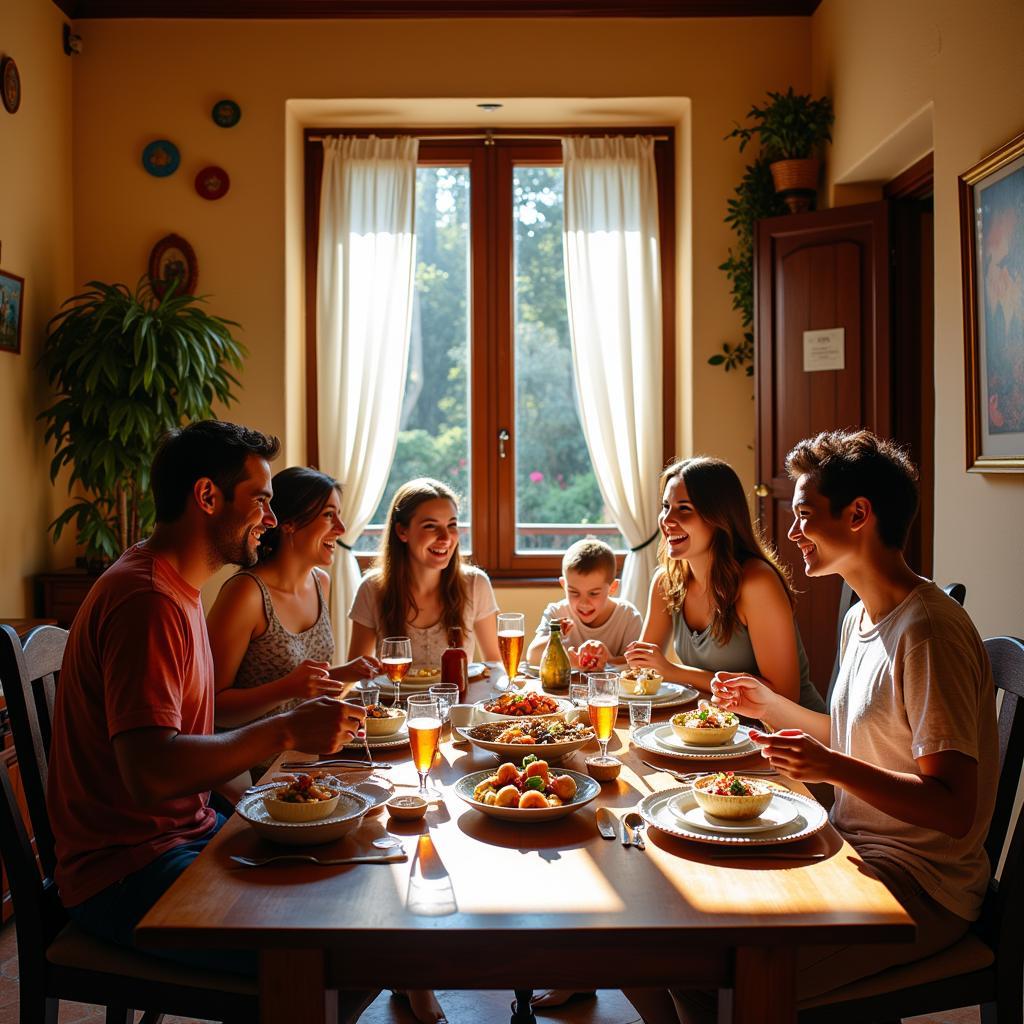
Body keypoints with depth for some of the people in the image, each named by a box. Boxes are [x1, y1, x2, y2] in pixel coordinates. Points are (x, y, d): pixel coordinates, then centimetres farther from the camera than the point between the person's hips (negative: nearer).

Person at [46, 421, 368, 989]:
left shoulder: (175, 587, 14)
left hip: (189, 831, 10)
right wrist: (286, 731, -24)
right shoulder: (147, 600, -20)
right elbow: (150, 774, -29)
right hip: (127, 872, -10)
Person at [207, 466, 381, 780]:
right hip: (258, 772, -7)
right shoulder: (246, 591, -17)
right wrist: (287, 689, -29)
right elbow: (213, 706, -17)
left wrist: (342, 673, 3)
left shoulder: (320, 581, 8)